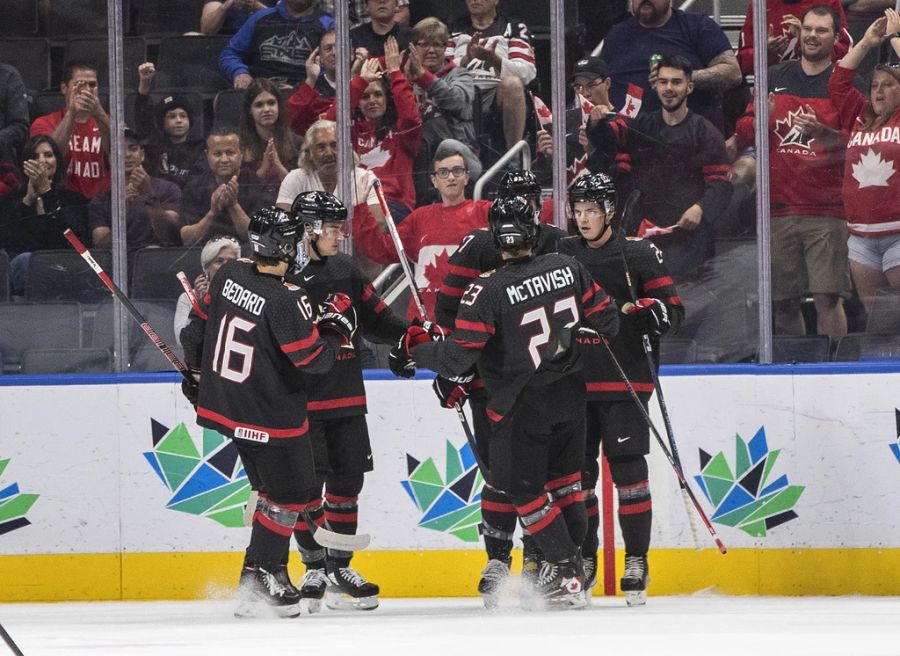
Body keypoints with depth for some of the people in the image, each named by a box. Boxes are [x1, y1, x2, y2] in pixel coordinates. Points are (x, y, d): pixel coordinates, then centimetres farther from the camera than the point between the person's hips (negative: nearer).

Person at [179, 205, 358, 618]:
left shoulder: (229, 275, -2)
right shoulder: (286, 300, -25)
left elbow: (201, 322, 11)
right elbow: (313, 359, -22)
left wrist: (194, 368, 26)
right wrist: (336, 328, -5)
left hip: (227, 406, 8)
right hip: (272, 418, -8)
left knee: (272, 487, 20)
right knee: (288, 495, 5)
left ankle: (270, 571, 24)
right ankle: (257, 580, 6)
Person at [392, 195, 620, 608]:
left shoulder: (487, 291, -21)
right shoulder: (567, 268, -6)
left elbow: (458, 357, -21)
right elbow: (605, 319, 3)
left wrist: (415, 348, -4)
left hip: (522, 405, -5)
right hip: (569, 395, 5)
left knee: (523, 488, 6)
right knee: (563, 478, 21)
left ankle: (565, 574, 3)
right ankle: (573, 555, 26)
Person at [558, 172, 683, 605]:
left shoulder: (638, 255, 0)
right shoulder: (561, 255, 10)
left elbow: (672, 308, -2)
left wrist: (639, 311, -19)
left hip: (625, 381, -4)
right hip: (573, 381, 4)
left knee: (627, 467, -8)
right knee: (577, 470, 5)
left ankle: (636, 562, -3)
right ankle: (583, 561, 16)